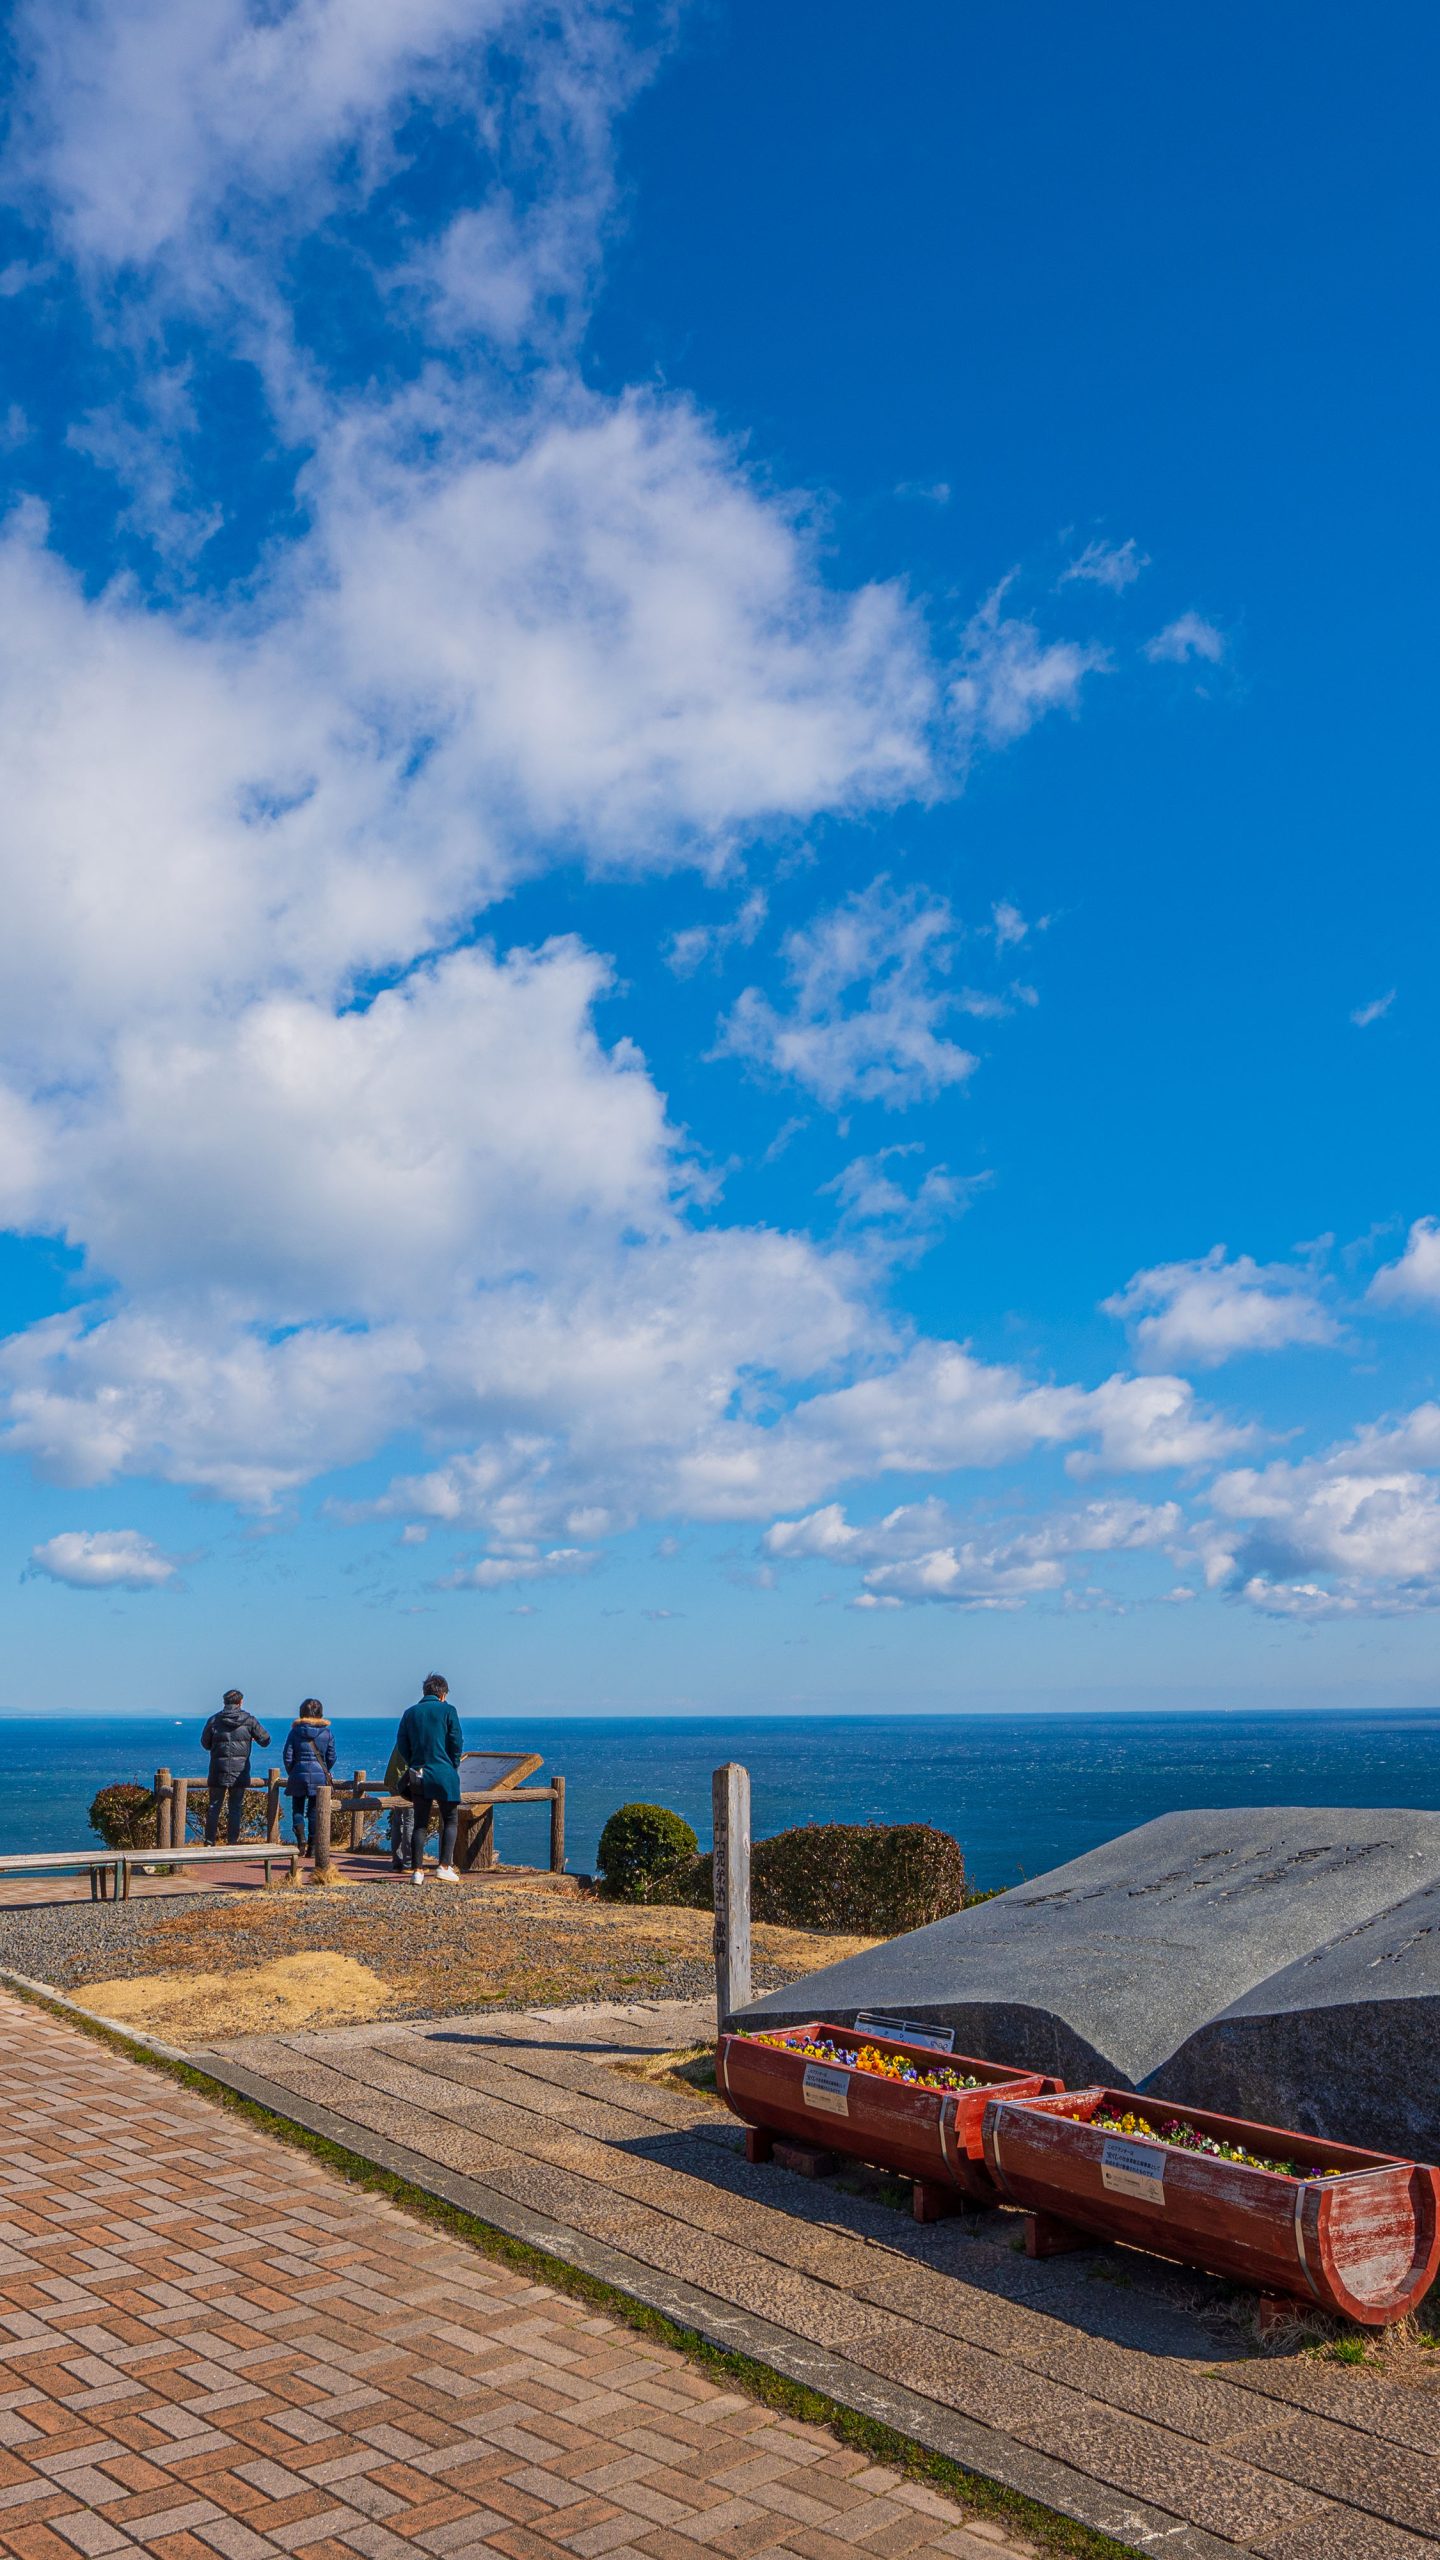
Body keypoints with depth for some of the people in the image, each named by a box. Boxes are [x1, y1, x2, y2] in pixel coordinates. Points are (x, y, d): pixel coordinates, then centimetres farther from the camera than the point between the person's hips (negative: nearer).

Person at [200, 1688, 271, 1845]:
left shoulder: (214, 1720, -2)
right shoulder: (248, 1720, -4)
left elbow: (205, 1744, 9)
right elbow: (265, 1741, 2)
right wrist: (251, 1738, 23)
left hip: (218, 1771, 0)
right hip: (240, 1771, 0)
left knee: (214, 1806, 8)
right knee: (236, 1807, 7)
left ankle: (209, 1842, 7)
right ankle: (232, 1842, 6)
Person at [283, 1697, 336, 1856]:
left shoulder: (295, 1731, -2)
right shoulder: (327, 1733, 0)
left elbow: (288, 1756, -1)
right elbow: (331, 1758, 4)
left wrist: (291, 1773, 14)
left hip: (299, 1773, -1)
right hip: (319, 1776, 1)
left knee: (297, 1809, 13)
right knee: (314, 1811, 7)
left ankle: (301, 1838, -9)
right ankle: (312, 1847, 7)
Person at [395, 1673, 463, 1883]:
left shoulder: (410, 1713, 9)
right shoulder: (447, 1710, -3)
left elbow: (401, 1746, 7)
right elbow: (457, 1742, -5)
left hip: (419, 1775, 4)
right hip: (444, 1775, -4)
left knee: (419, 1824, 8)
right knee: (450, 1821, 8)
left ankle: (417, 1870, 3)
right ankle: (444, 1866, -2)